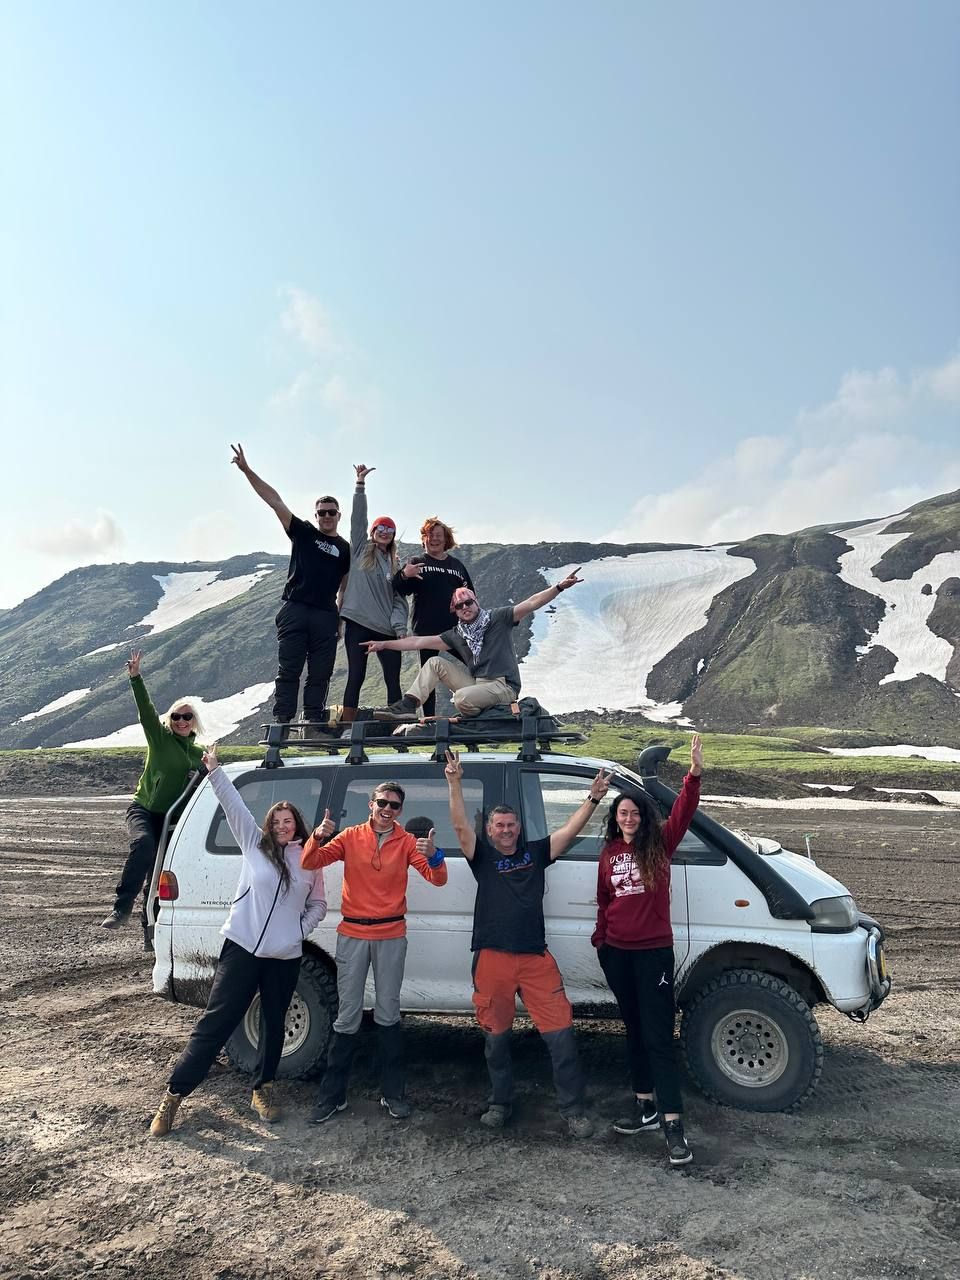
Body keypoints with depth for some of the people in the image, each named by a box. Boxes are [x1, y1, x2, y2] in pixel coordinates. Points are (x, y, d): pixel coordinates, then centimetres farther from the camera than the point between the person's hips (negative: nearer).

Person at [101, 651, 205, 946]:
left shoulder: (198, 754, 13)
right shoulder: (159, 737, 2)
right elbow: (146, 710, -13)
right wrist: (136, 678, -25)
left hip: (172, 817, 4)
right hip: (143, 808, -4)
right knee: (144, 844, -35)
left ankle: (151, 933, 18)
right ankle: (122, 907, -30)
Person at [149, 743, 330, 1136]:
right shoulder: (254, 844, 2)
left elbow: (318, 905, 14)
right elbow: (233, 804, -5)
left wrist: (300, 930, -2)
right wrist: (215, 770, -12)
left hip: (285, 957, 3)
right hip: (242, 948, -2)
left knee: (273, 1025, 14)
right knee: (214, 1023, -2)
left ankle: (262, 1089, 33)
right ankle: (174, 1094, 7)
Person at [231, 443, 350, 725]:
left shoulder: (345, 550, 14)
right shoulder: (303, 533, 11)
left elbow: (345, 588, 14)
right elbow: (274, 501, 4)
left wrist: (341, 620, 6)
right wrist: (247, 470, -3)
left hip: (325, 616, 2)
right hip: (294, 610, -2)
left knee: (320, 675, 2)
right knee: (288, 671, -4)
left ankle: (313, 724, 6)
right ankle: (282, 723, -5)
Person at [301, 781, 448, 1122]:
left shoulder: (406, 842, 0)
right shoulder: (351, 837, 1)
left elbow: (437, 879, -7)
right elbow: (311, 862, -3)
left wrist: (433, 855, -28)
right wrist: (317, 838, -24)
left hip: (391, 936, 0)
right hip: (352, 934, 0)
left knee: (388, 1015, 9)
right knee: (347, 1017, 5)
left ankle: (393, 1093, 20)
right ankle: (332, 1095, 16)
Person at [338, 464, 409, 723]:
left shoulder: (395, 564, 15)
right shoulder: (361, 550, 10)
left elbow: (399, 598, 9)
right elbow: (358, 518, 1)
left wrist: (400, 626, -6)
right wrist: (360, 485, -5)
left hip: (387, 629, 3)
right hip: (358, 623, -3)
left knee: (393, 680, 0)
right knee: (356, 677, -3)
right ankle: (347, 725, -1)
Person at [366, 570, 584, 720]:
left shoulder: (497, 619, 0)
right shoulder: (456, 635, 14)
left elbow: (531, 604, -9)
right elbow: (419, 642, 14)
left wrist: (560, 587, -21)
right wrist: (384, 644, 11)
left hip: (503, 686, -6)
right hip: (476, 684, 6)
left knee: (461, 698, -32)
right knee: (435, 663, 1)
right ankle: (408, 705, -10)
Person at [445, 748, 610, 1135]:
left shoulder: (536, 852, 10)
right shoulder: (482, 855, 4)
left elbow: (571, 830, 4)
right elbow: (460, 825, -9)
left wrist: (593, 798, -6)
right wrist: (455, 783, -19)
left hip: (536, 958, 1)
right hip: (492, 959, -1)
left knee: (560, 1033, -3)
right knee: (496, 1037, 11)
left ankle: (573, 1110, 10)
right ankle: (500, 1103, 30)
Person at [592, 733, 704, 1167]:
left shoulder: (660, 844, -5)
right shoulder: (609, 853, 6)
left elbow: (682, 812, -22)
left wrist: (695, 775, -36)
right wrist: (600, 937, 17)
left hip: (654, 951, -5)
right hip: (617, 952, 5)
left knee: (658, 1036, -6)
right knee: (634, 1030, 16)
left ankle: (672, 1124, -3)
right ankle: (644, 1105, 29)